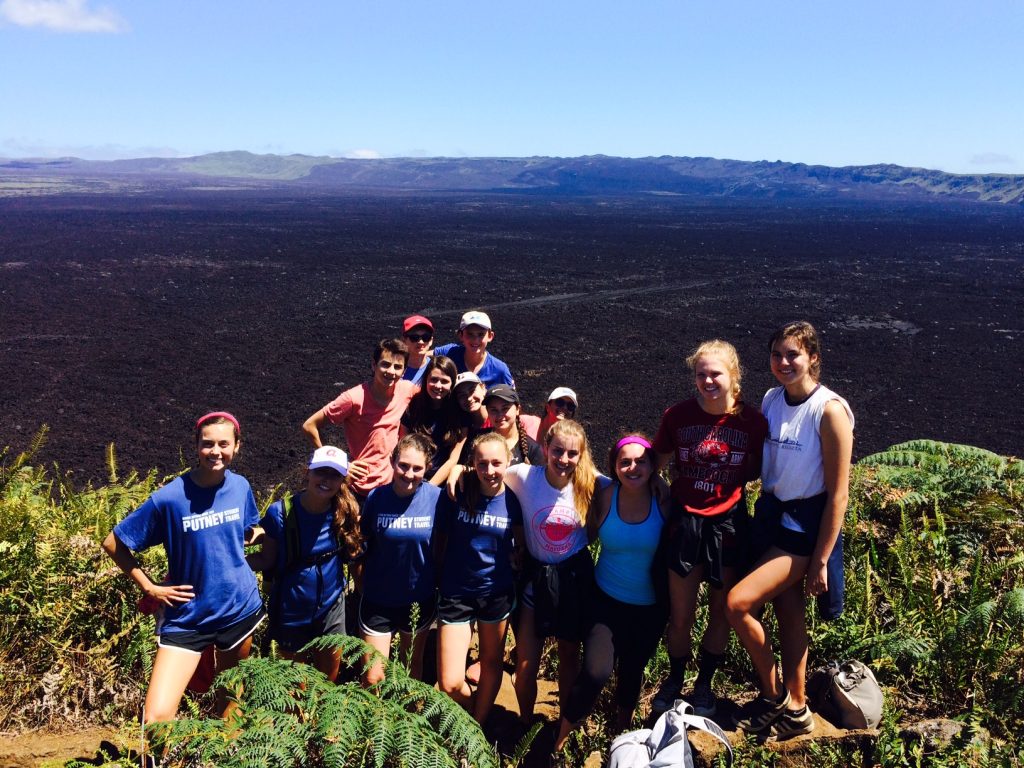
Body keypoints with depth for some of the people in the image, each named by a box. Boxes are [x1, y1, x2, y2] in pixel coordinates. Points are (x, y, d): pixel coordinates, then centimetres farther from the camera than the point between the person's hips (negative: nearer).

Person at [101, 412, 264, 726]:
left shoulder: (240, 486, -4)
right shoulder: (169, 497, -16)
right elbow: (113, 544, -7)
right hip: (186, 617, -3)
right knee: (156, 719, -12)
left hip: (240, 608, 3)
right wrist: (150, 588, -8)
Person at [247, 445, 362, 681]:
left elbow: (352, 555, 0)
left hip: (331, 611, 2)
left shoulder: (345, 512, -12)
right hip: (290, 615, -2)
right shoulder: (281, 512, -19)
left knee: (328, 683, 20)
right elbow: (267, 560, -12)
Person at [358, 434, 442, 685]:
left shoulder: (436, 497, -14)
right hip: (378, 600, -1)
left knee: (412, 664, 22)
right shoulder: (376, 497, -12)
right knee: (372, 677, 3)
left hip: (420, 599, 1)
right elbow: (362, 546, -1)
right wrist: (362, 589, -1)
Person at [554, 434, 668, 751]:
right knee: (596, 672, -16)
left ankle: (622, 732, 50)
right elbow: (587, 535, -1)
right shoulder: (606, 498, -14)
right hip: (606, 600, -1)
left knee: (633, 670, 20)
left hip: (649, 606, 1)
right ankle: (560, 739, 8)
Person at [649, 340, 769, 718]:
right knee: (680, 616, 7)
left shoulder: (753, 422, -8)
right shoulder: (677, 415, -7)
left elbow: (756, 473, 5)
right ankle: (674, 679, 36)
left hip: (728, 524, 1)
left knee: (721, 613, 14)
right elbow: (657, 463, 4)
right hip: (686, 521, 0)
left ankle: (704, 683, 39)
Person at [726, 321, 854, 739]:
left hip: (805, 525, -6)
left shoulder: (829, 410, -17)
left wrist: (821, 560, -15)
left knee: (739, 603, -13)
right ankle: (795, 708, 32)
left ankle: (773, 696, 10)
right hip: (770, 514, 7)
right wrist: (760, 514, 11)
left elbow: (838, 493, -15)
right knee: (787, 612, 15)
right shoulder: (770, 400, 2)